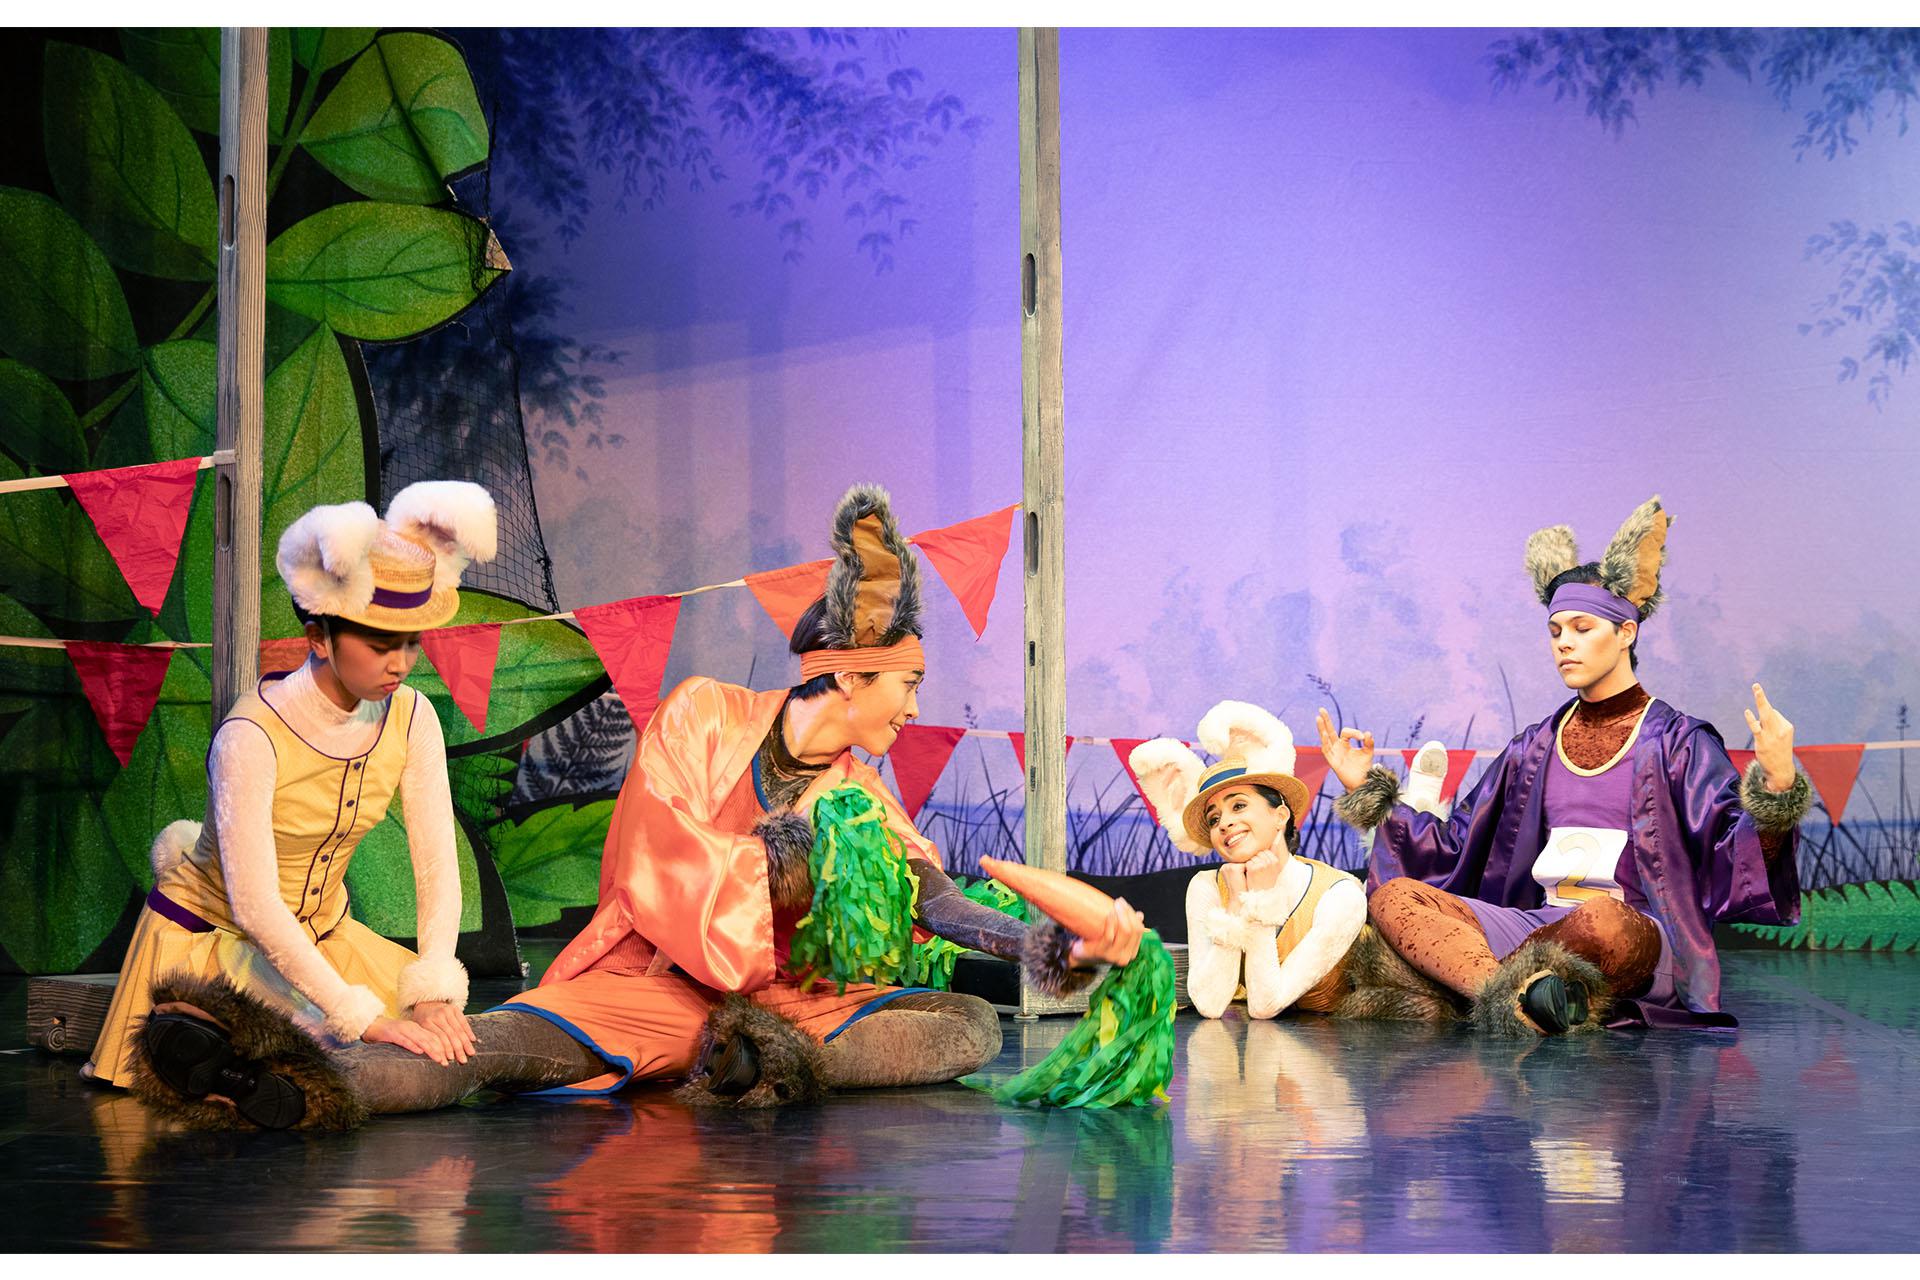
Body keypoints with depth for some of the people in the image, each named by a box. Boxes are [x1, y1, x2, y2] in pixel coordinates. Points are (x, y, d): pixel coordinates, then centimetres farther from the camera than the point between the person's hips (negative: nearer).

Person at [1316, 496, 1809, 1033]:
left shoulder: (1681, 742, 4)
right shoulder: (1534, 748, 20)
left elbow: (1733, 857, -9)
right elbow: (1454, 847, 21)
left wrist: (1776, 787, -29)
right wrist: (1369, 790, 15)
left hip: (1640, 934, -6)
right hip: (1542, 925, 6)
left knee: (1601, 920, -44)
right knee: (1394, 897, -19)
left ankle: (1504, 983, -18)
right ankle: (1526, 994, -41)